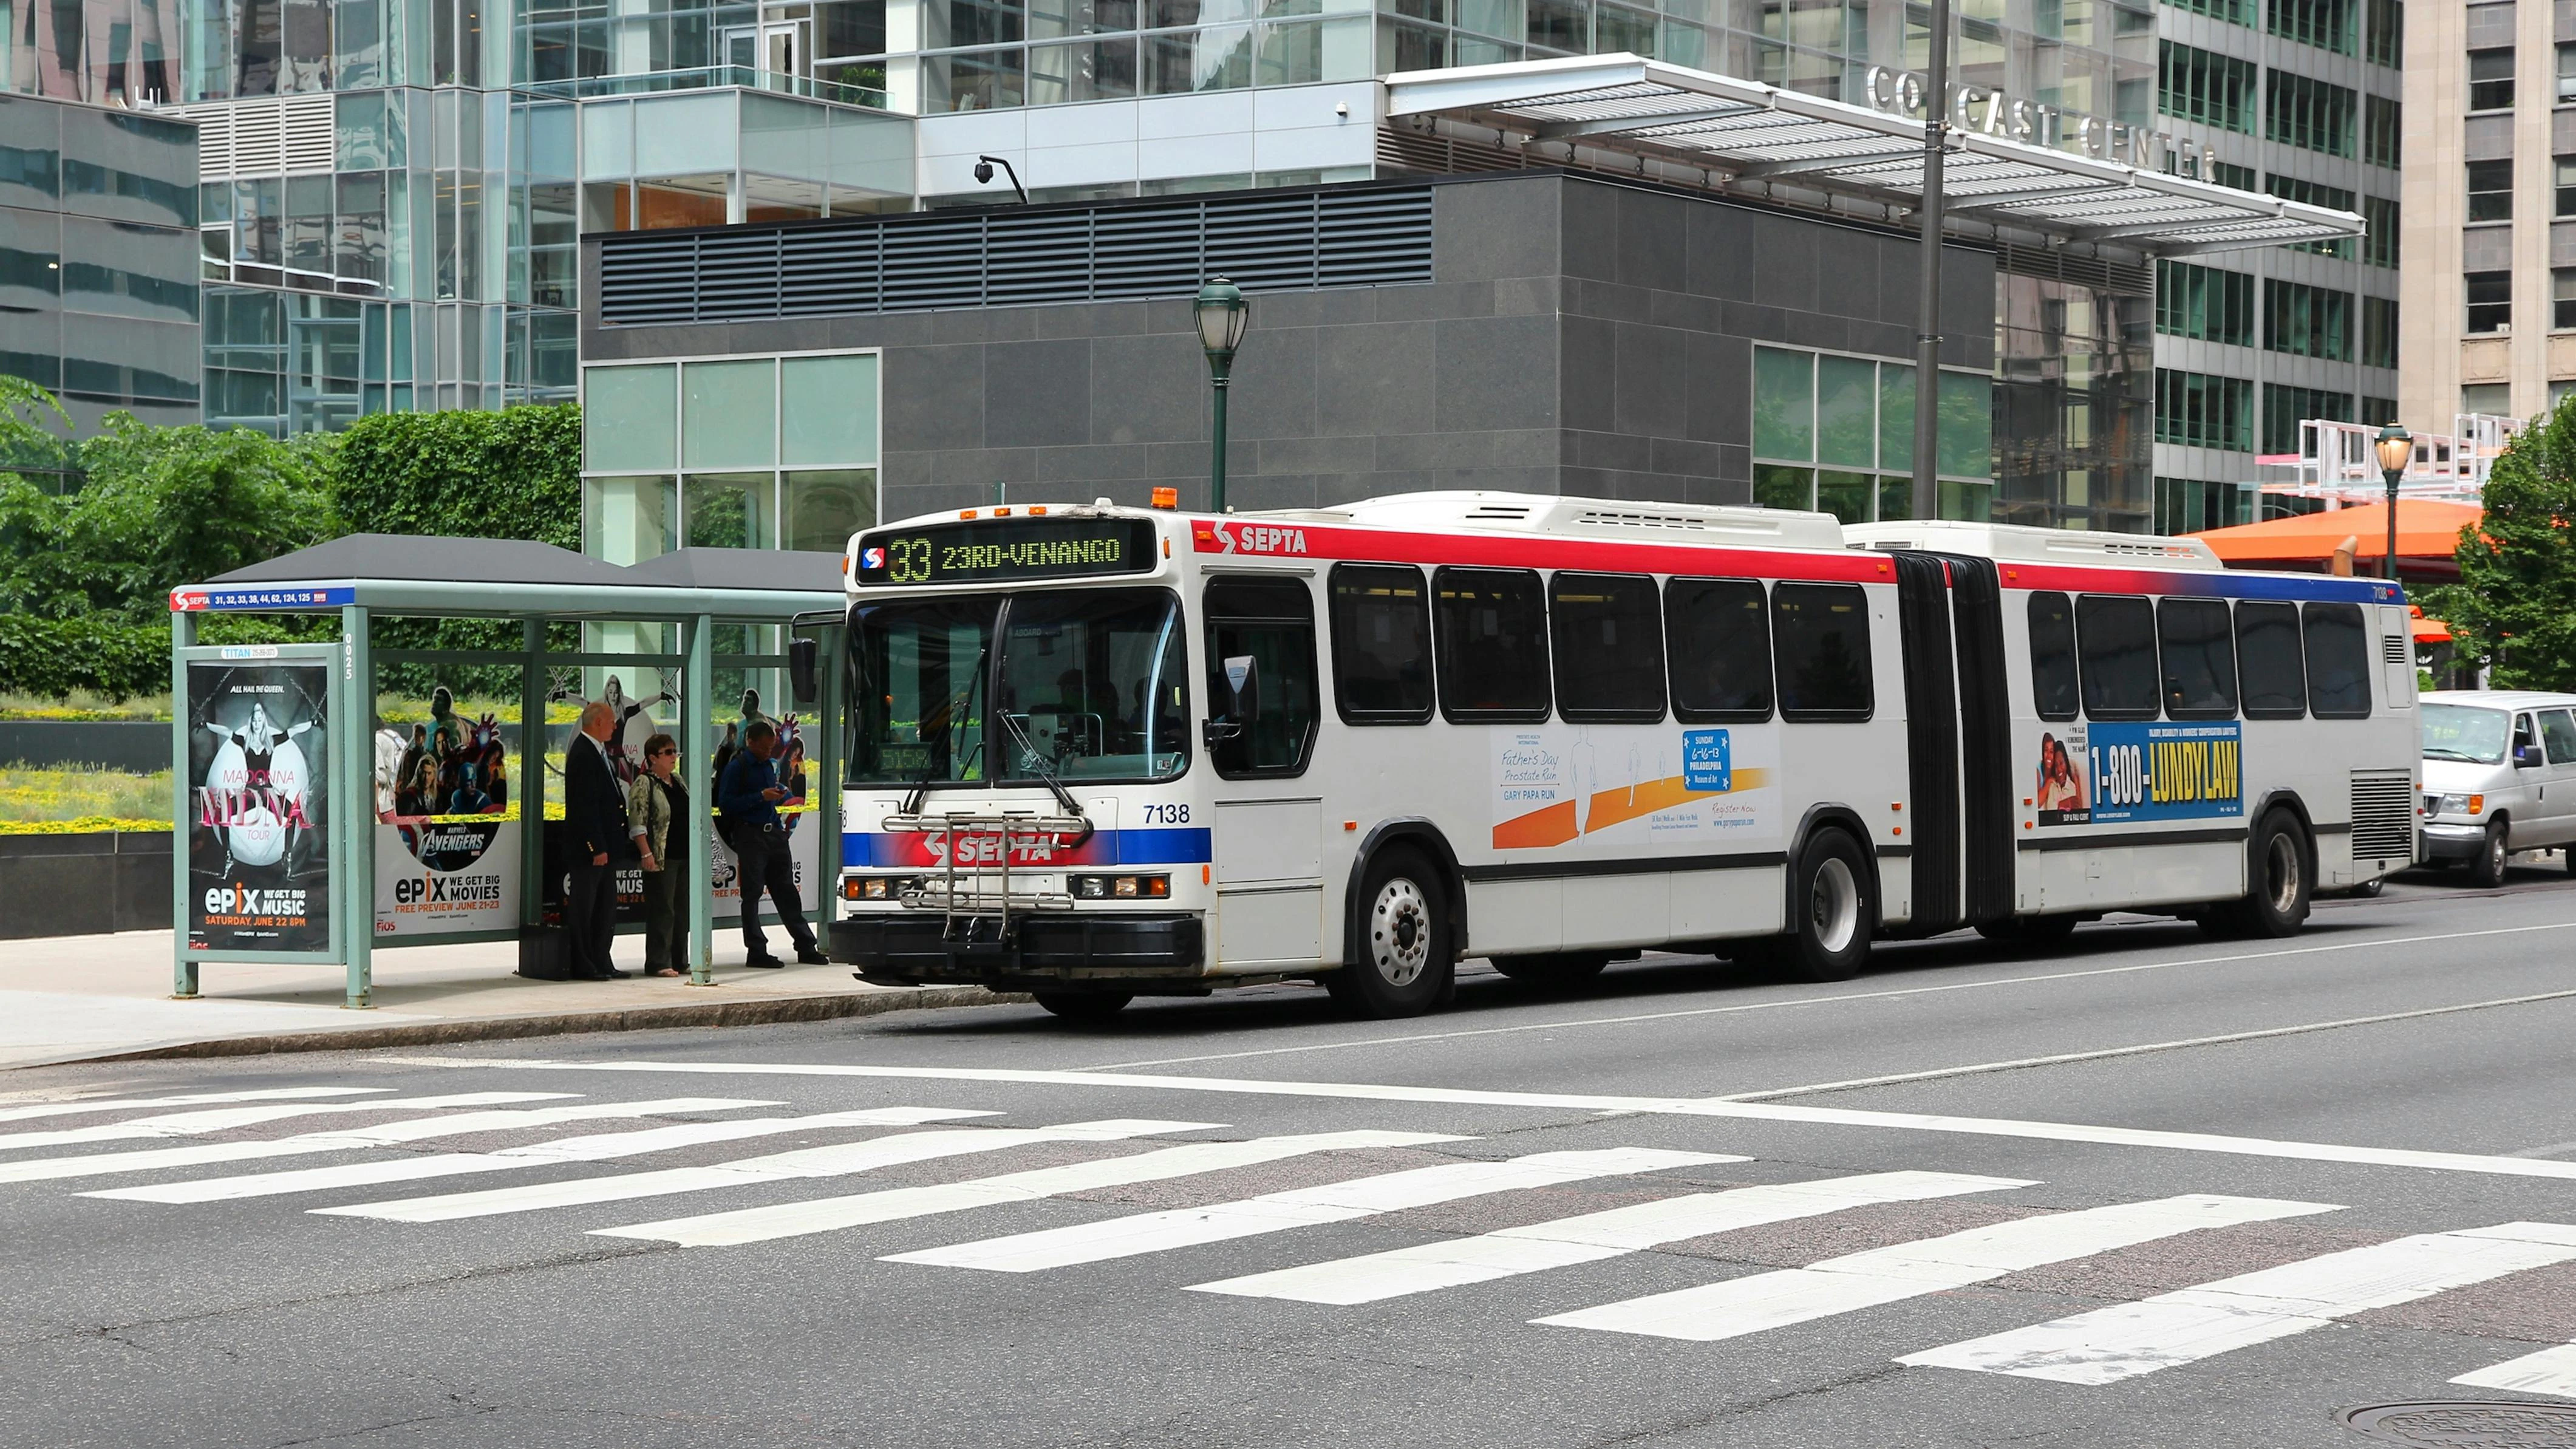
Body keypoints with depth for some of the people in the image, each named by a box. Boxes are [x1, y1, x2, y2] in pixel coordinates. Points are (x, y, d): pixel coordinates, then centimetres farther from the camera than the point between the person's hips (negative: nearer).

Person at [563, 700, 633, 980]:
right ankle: (582, 966, 2)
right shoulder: (582, 754, -16)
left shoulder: (599, 752, 15)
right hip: (589, 846, -10)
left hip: (605, 844, 10)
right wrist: (597, 848, -22)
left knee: (606, 906, 13)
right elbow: (585, 806, -21)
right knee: (583, 907, -3)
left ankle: (601, 963, 19)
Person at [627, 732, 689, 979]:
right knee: (662, 911, -6)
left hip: (684, 856, 8)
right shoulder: (644, 784, -7)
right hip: (661, 859, -8)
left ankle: (679, 960, 17)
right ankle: (658, 963, -3)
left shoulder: (678, 781, 16)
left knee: (682, 911, 10)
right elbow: (637, 823, -13)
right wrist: (647, 854, -20)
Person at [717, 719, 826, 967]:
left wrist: (778, 793, 8)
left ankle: (806, 948, 12)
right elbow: (726, 805, -14)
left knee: (786, 891, 10)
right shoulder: (736, 768, -6)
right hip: (750, 835, -7)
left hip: (774, 833, 7)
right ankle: (757, 952, 1)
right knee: (752, 893, -3)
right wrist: (761, 796, -17)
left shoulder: (768, 765, 18)